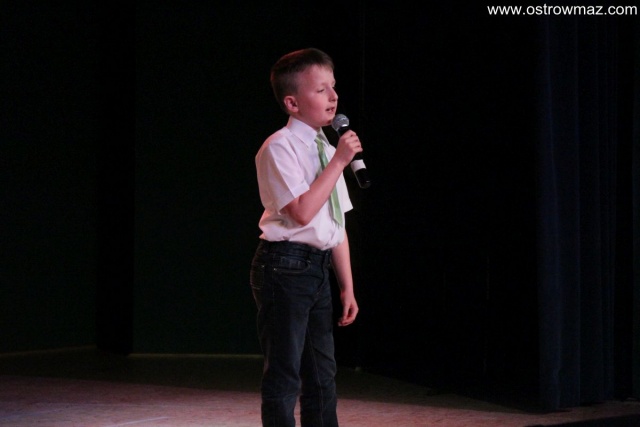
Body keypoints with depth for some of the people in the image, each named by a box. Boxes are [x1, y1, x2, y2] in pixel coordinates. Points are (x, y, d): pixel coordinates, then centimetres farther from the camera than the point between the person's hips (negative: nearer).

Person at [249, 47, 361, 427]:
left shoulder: (327, 151, 13)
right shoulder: (280, 147, -10)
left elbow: (337, 227, 15)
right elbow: (302, 211, -21)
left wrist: (348, 287, 13)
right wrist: (338, 161, -16)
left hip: (318, 267, 8)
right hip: (285, 266, -8)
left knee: (322, 374, 13)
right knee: (285, 374, -4)